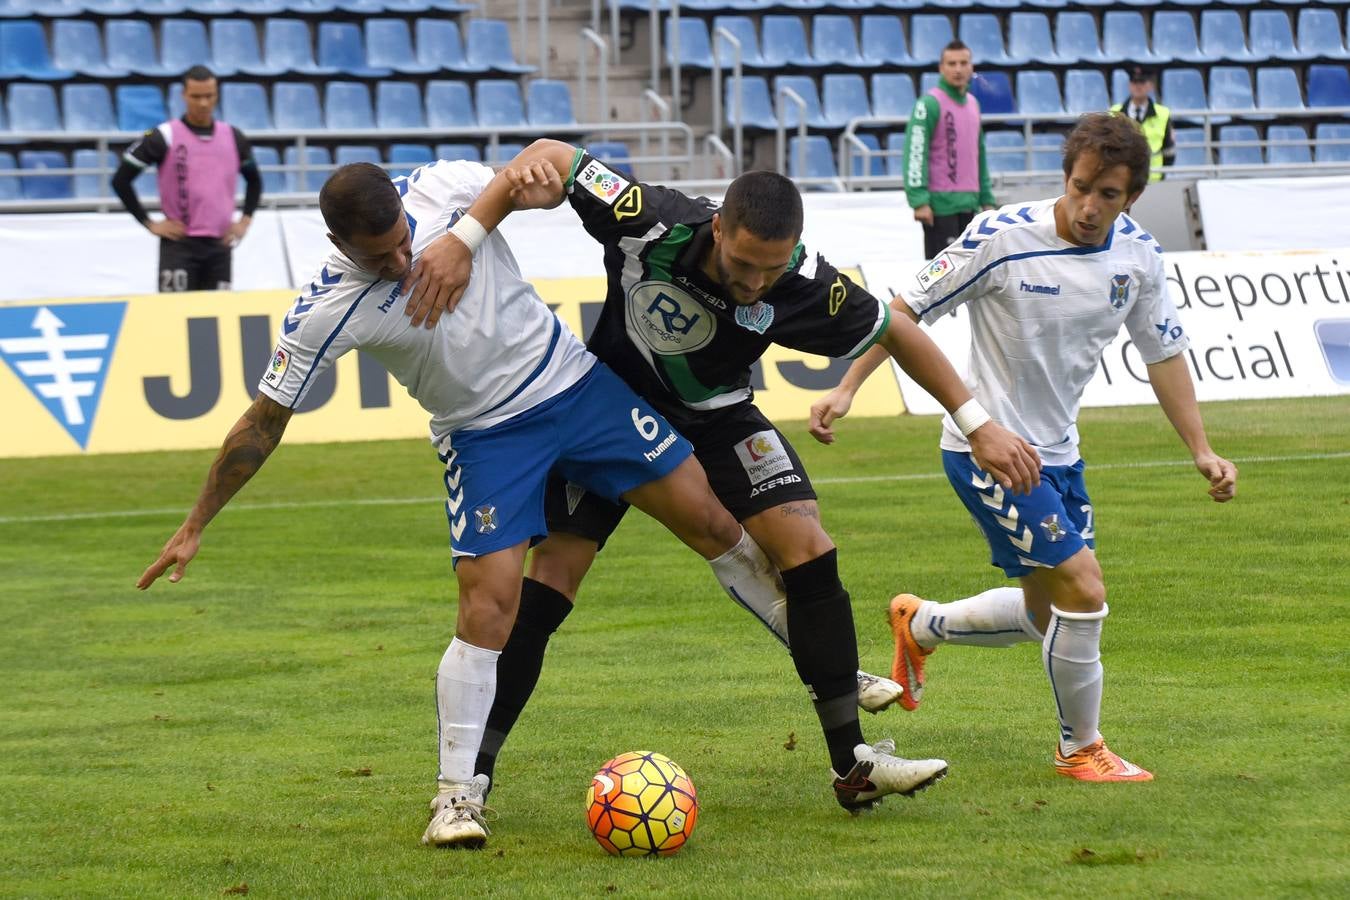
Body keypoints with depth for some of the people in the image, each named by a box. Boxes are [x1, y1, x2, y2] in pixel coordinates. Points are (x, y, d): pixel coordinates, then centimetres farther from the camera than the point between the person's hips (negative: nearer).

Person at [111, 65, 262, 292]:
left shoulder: (233, 137, 9)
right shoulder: (164, 137, -5)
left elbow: (254, 180, 25)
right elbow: (121, 180, -3)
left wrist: (245, 220, 12)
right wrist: (149, 223, -6)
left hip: (219, 245, 4)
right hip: (179, 245, -4)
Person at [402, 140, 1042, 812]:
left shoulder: (803, 286, -29)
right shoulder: (649, 221, -35)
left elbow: (895, 333, -12)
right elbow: (555, 157, -22)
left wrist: (979, 426, -8)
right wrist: (460, 241, -33)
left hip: (715, 416, 2)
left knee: (807, 546, -14)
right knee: (551, 575, -11)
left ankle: (852, 763, -5)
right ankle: (470, 772, -3)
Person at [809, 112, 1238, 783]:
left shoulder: (1137, 255, -3)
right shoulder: (1002, 237, -20)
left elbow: (1163, 353, 9)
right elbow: (910, 308, -12)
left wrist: (1201, 451, 2)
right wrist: (846, 388, -18)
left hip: (1058, 453, 7)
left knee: (1047, 618, 14)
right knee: (1084, 590, -14)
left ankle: (920, 626, 40)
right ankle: (1081, 749, 6)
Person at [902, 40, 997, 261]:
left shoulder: (973, 103, 15)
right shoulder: (930, 103, -9)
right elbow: (915, 153, -14)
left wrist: (987, 199, 20)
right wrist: (919, 200, -20)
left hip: (968, 203, 8)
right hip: (941, 204, -8)